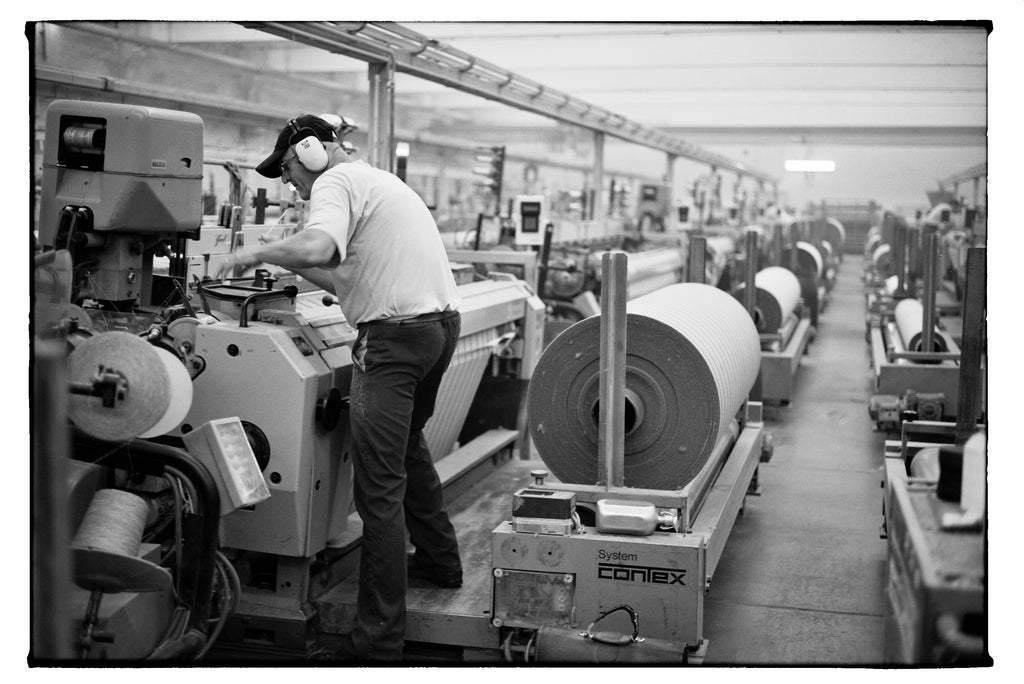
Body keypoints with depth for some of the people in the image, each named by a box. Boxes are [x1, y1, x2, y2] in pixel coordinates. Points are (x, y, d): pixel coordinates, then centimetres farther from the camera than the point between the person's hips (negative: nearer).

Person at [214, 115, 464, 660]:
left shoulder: (336, 182, -6)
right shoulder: (380, 181, 24)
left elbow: (316, 247, -27)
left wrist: (256, 253, -12)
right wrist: (280, 263, 17)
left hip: (396, 335, -10)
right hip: (442, 322, 10)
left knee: (379, 487, -8)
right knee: (407, 446, 30)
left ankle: (378, 638, -6)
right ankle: (438, 559, 42)